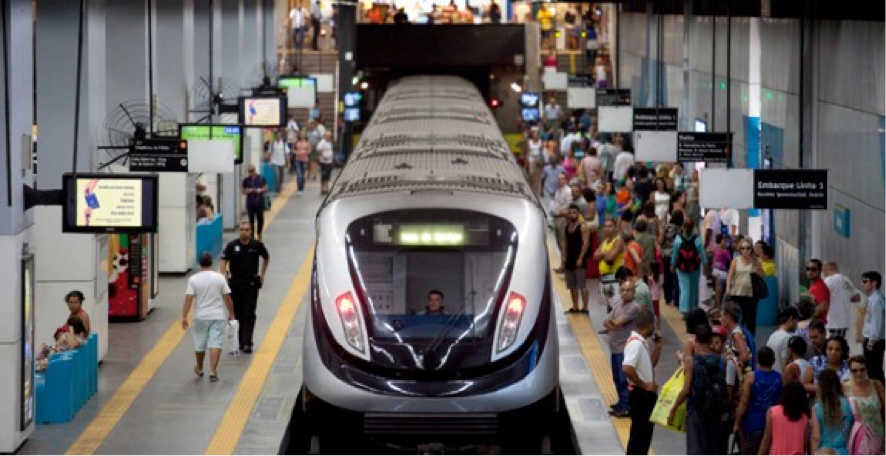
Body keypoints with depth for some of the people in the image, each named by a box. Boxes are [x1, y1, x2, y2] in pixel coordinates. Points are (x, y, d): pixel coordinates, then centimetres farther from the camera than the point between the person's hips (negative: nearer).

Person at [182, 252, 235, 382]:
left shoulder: (193, 279, -7)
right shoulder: (220, 278, -4)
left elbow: (188, 299, -11)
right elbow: (227, 298, -1)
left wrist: (184, 317, -8)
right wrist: (231, 313, 11)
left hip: (201, 317, 1)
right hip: (218, 316, 0)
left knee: (199, 344, 16)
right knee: (215, 344, -3)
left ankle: (199, 369, 33)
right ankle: (213, 371, -12)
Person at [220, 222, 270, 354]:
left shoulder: (257, 245, -3)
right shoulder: (232, 245, -4)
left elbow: (266, 258, 15)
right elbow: (224, 260, -9)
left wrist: (262, 274, 13)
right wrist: (224, 274, -25)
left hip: (251, 284, -1)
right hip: (235, 283, 1)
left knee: (249, 314, -8)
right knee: (237, 314, 9)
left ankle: (247, 343, -13)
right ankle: (240, 341, 21)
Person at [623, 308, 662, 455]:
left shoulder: (642, 342, 11)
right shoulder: (636, 343, -21)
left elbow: (651, 363, 23)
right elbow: (627, 368, -32)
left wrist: (658, 346, 10)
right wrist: (644, 385, -22)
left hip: (647, 394, 10)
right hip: (640, 394, -10)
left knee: (646, 430, 17)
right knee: (639, 432, -4)